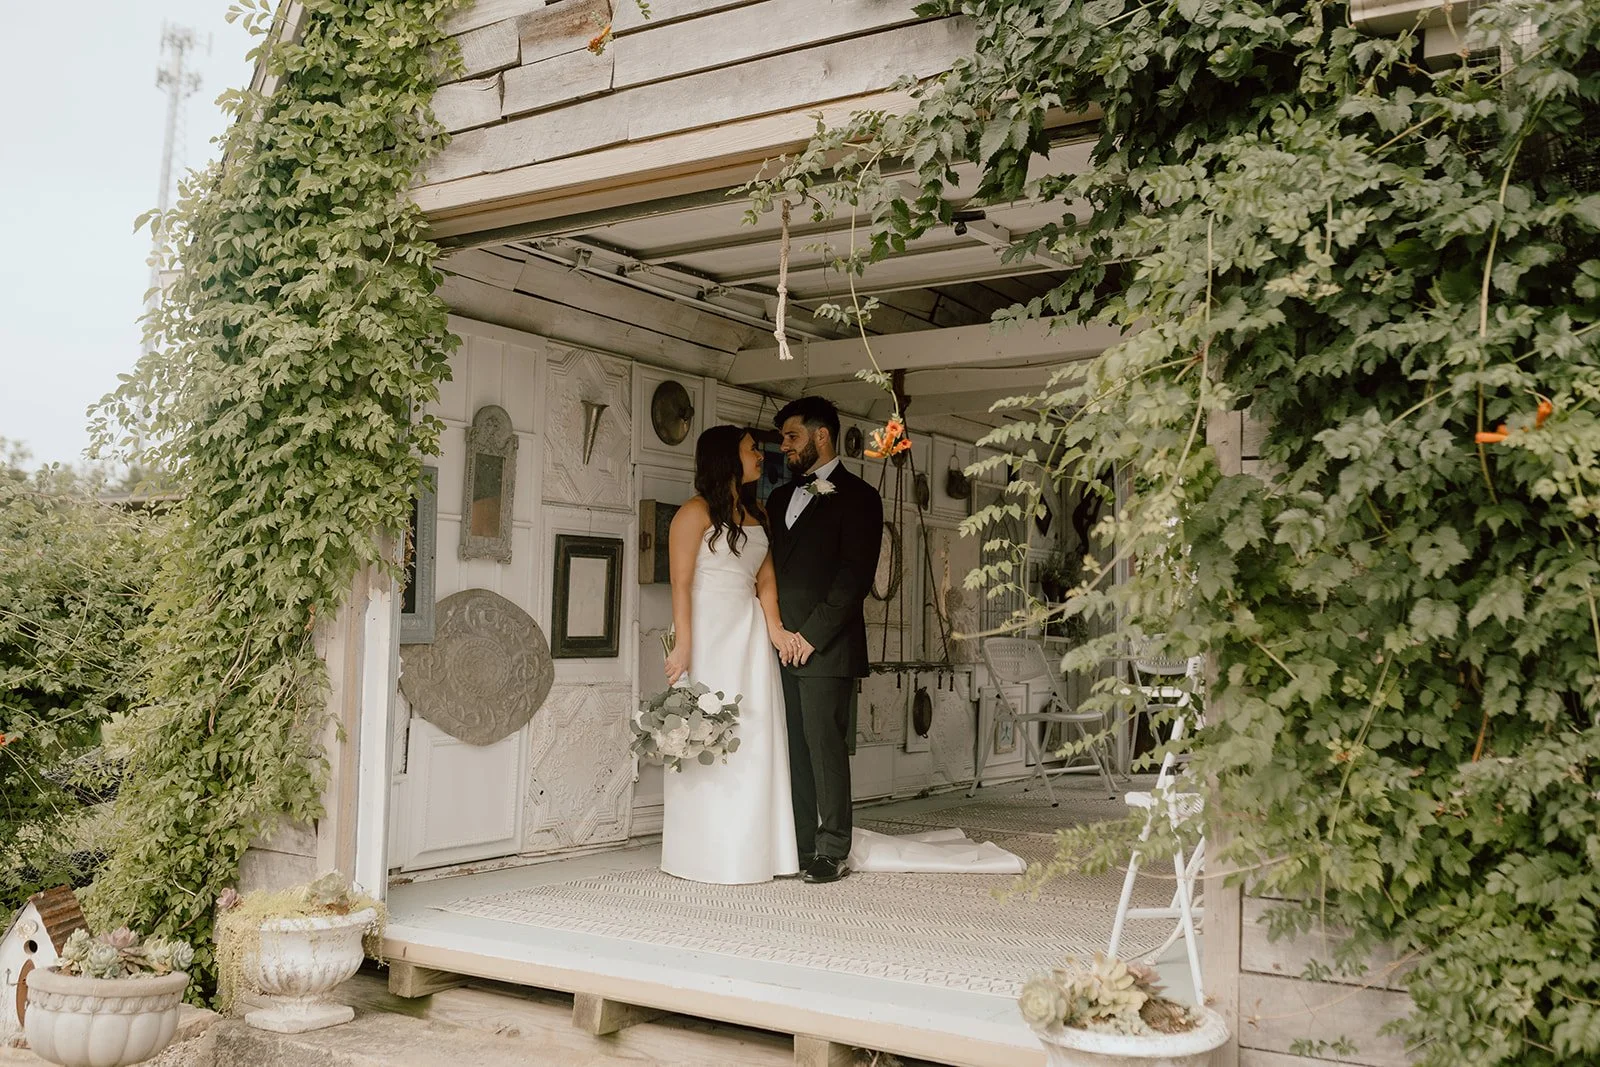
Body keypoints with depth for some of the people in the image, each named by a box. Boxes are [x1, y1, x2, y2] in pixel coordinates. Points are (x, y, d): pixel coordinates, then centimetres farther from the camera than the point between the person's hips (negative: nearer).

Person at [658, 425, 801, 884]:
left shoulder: (757, 514, 16)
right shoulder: (696, 512, -5)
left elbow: (765, 578, 11)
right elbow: (681, 584, -10)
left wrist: (774, 627, -4)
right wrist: (683, 645, -18)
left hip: (750, 635, 7)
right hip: (709, 634, -7)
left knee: (755, 741, 7)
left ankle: (750, 850, 15)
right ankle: (709, 855, 7)